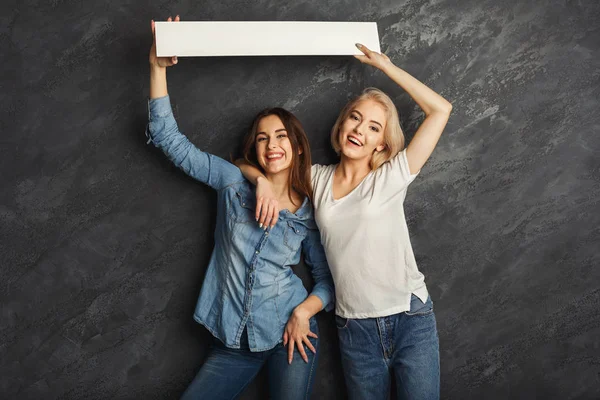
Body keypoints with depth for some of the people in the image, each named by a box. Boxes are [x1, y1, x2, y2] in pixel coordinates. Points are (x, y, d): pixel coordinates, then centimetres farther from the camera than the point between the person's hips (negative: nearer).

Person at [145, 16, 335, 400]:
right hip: (233, 340, 2)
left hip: (289, 336, -1)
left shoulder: (311, 213, -2)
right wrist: (158, 67, -8)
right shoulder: (234, 182, 0)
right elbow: (169, 138, -2)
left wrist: (303, 312, -14)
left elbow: (328, 281, 5)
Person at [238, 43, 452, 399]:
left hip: (411, 319, -2)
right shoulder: (317, 179, 5)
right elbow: (243, 164, 12)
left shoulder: (392, 178, -2)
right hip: (354, 328, 3)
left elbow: (440, 109, -6)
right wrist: (263, 180, -10)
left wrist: (385, 65, -3)